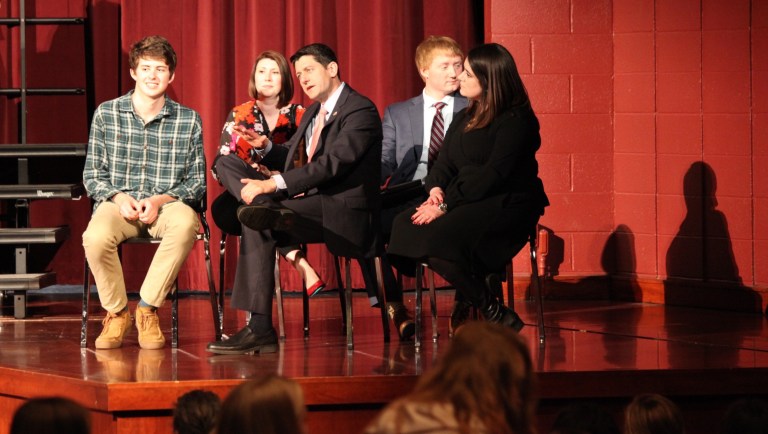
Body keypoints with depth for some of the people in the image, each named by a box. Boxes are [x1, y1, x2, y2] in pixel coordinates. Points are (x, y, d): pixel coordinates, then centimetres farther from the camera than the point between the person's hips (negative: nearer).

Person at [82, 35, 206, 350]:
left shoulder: (189, 121, 6)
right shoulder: (106, 114, 6)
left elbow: (197, 181, 6)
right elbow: (92, 175, 8)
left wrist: (160, 200, -12)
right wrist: (118, 198, -12)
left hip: (167, 204, 0)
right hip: (118, 203, 0)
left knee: (186, 223, -38)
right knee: (95, 237, -36)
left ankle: (147, 308, -19)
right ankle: (116, 312, -8)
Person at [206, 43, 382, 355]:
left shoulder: (360, 111, -10)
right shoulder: (314, 111, 20)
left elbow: (333, 163, -22)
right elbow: (290, 156, 26)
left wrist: (272, 184, -27)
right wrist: (264, 147, 2)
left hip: (341, 212, -9)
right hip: (308, 203, 9)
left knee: (257, 224, -31)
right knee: (227, 164, 2)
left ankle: (259, 330, -30)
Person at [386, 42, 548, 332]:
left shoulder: (516, 120, -8)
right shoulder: (465, 119, 19)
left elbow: (493, 174, -18)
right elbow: (444, 163, 15)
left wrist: (446, 205, -22)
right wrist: (436, 190, -9)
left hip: (507, 204, -8)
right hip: (467, 203, 8)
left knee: (438, 236, -32)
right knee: (406, 225, -19)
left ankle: (497, 316, -18)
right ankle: (480, 282, -11)